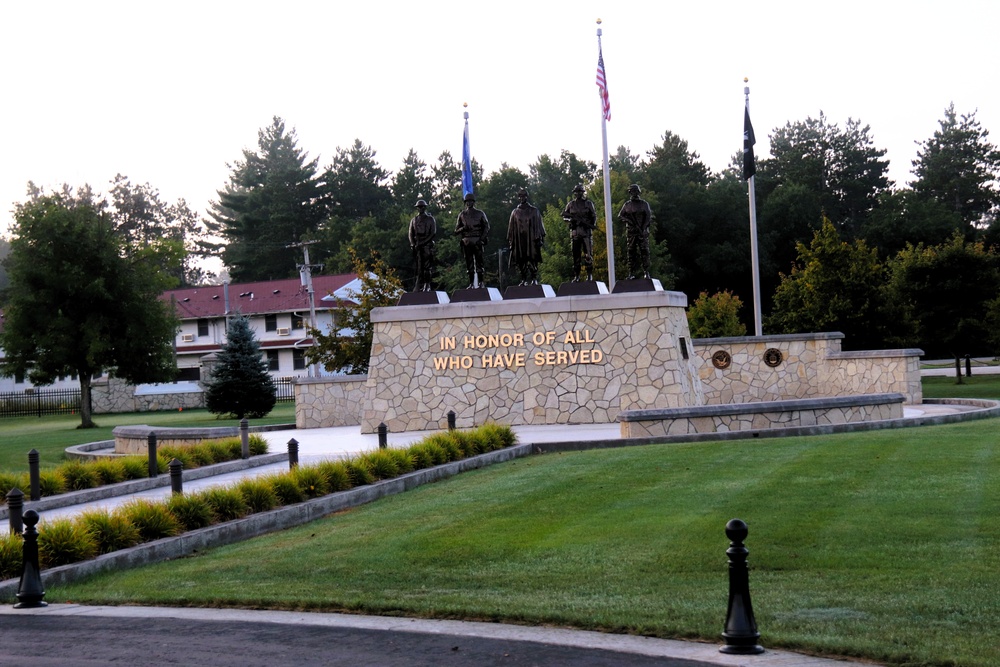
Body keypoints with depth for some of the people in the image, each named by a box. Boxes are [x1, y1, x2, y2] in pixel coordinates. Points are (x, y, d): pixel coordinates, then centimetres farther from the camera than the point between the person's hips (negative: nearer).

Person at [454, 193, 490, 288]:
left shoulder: (480, 214, 6)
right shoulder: (462, 215, 12)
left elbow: (486, 227, 5)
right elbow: (456, 230, 12)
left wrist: (482, 239, -8)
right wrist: (463, 228, -11)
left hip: (477, 241, -2)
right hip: (466, 241, 2)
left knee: (479, 262, -7)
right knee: (469, 263, 2)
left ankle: (481, 282, -4)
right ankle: (471, 283, 5)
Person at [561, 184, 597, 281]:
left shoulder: (589, 203, 6)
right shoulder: (571, 204, 11)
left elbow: (594, 216, 6)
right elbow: (564, 215, 14)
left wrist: (593, 225, -12)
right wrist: (570, 219, -7)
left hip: (586, 231, -2)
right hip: (575, 232, 2)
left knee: (588, 253, -7)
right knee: (576, 254, 5)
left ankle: (589, 274, -4)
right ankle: (576, 275, 10)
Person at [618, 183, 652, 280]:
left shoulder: (644, 204, 5)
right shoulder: (627, 205, 11)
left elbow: (649, 216, -2)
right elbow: (619, 216, 8)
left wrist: (643, 228, -14)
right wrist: (627, 219, -12)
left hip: (642, 231, -2)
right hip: (631, 232, 2)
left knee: (644, 252, -5)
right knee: (631, 252, 0)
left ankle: (646, 272, 2)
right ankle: (631, 273, 2)